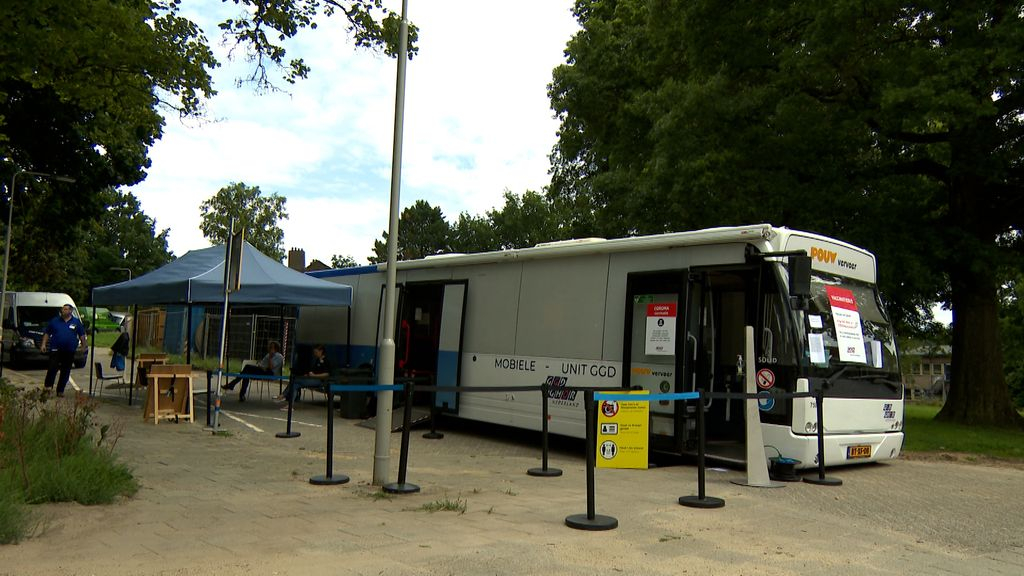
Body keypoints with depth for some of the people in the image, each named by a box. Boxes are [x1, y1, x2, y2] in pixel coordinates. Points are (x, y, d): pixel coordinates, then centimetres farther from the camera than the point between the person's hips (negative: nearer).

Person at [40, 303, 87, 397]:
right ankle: (47, 386, -8)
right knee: (52, 368, -16)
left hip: (69, 352, 1)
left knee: (65, 372, 4)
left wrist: (83, 346, 6)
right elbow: (47, 333, 11)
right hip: (56, 350, -1)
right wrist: (43, 344, 1)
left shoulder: (76, 322, 9)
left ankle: (60, 391, 11)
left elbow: (82, 335, 11)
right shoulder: (55, 321, 8)